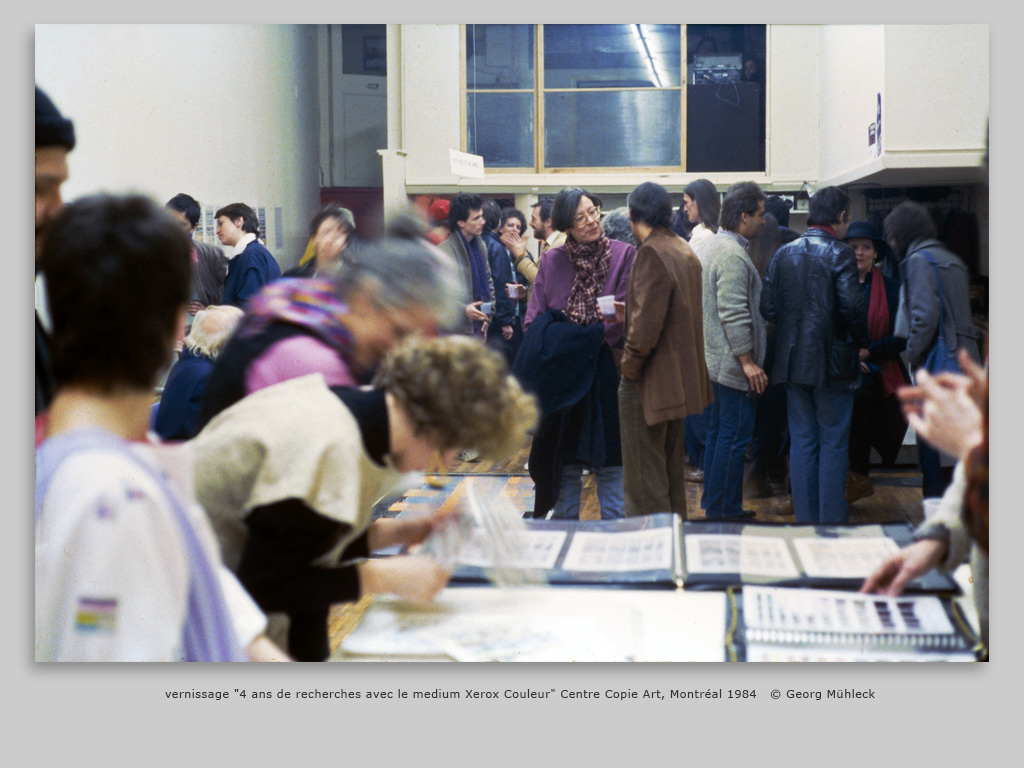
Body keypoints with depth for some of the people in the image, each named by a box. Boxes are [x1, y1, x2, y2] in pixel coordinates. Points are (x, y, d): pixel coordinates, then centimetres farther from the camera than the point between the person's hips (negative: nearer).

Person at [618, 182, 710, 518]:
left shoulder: (651, 253, -18)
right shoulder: (685, 251, 11)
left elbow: (647, 321, -23)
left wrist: (630, 364, -12)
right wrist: (625, 314, 17)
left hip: (650, 378, -10)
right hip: (680, 375, 10)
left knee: (644, 472, -2)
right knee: (671, 469, 20)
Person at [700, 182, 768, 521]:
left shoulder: (711, 246, 14)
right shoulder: (733, 255, -19)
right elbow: (734, 315, -23)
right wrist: (748, 362, -20)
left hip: (715, 362, 11)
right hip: (733, 365, -11)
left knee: (718, 433, 17)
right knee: (734, 437, -5)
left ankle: (712, 504, 25)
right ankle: (723, 511, -1)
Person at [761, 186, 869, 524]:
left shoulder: (783, 254, 5)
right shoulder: (839, 254, -11)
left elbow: (767, 308, 2)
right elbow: (852, 306, -19)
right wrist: (861, 343, -4)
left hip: (793, 360, 5)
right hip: (833, 362, -5)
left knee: (801, 442, 11)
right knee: (833, 443, 3)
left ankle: (805, 519, 15)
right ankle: (832, 521, 6)